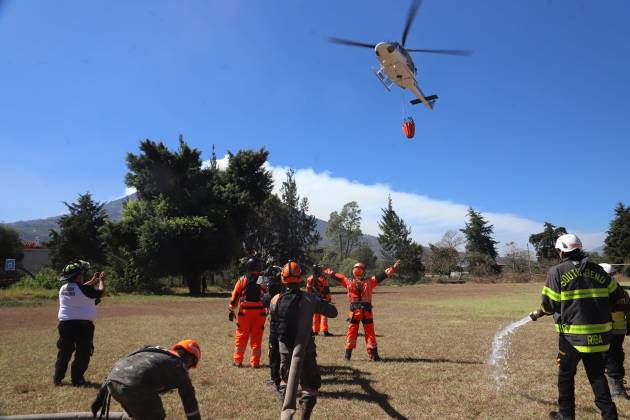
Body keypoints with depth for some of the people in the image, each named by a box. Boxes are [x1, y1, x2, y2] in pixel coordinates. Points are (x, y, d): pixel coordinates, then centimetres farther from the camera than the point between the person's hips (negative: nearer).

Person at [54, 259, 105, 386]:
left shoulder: (63, 289, 7)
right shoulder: (85, 289, -14)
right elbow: (101, 293, -1)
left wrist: (92, 281, 26)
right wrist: (101, 281, 16)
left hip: (65, 324, 6)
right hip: (83, 325, -6)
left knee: (64, 352, 15)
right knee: (83, 353, 5)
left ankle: (57, 378, 19)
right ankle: (77, 379, 6)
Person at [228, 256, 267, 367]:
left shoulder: (242, 280, -1)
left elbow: (235, 296, 1)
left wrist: (231, 311, 6)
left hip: (245, 312, 0)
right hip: (259, 313, 0)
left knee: (241, 337, 11)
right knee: (257, 338, 8)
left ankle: (237, 360, 15)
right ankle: (255, 362, 11)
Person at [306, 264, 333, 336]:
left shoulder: (310, 279, 3)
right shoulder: (323, 278, -10)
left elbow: (308, 290, 9)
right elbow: (327, 290, -8)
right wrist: (329, 298, 2)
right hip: (323, 299, -4)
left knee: (315, 315, 12)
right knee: (324, 315, -3)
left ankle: (315, 331, 16)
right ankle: (325, 331, -8)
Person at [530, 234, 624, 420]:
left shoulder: (557, 271, -9)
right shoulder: (596, 270, 5)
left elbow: (550, 304, -10)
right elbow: (617, 295, 10)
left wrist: (541, 312, 10)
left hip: (573, 334, -4)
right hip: (598, 333, 4)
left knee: (566, 374, 11)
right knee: (597, 373, 16)